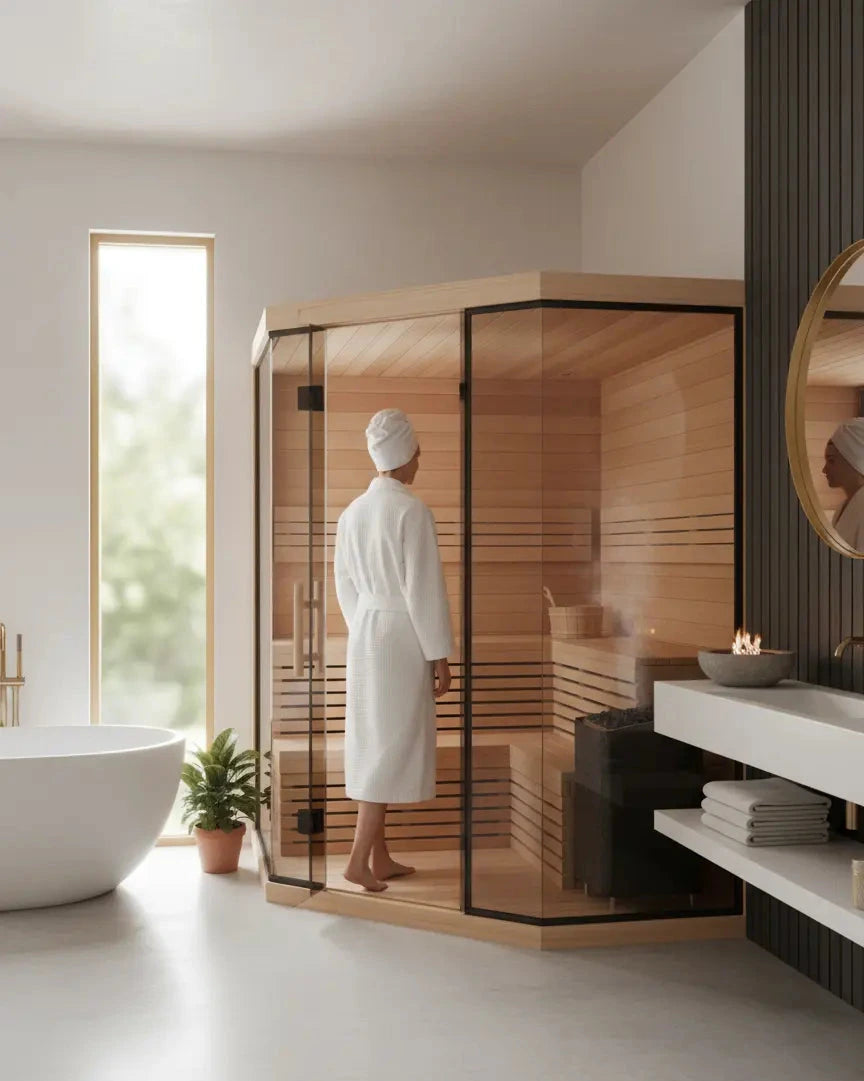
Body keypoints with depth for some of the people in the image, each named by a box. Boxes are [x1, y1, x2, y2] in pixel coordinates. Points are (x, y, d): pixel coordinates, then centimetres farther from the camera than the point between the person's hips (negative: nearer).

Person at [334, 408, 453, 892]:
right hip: (401, 638, -7)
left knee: (374, 743, 12)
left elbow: (346, 585, 13)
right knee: (393, 747, -2)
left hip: (364, 636, 8)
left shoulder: (353, 513, 8)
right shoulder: (412, 510, -15)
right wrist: (440, 656, -10)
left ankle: (380, 856, 20)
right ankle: (360, 859, -1)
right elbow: (424, 589, -16)